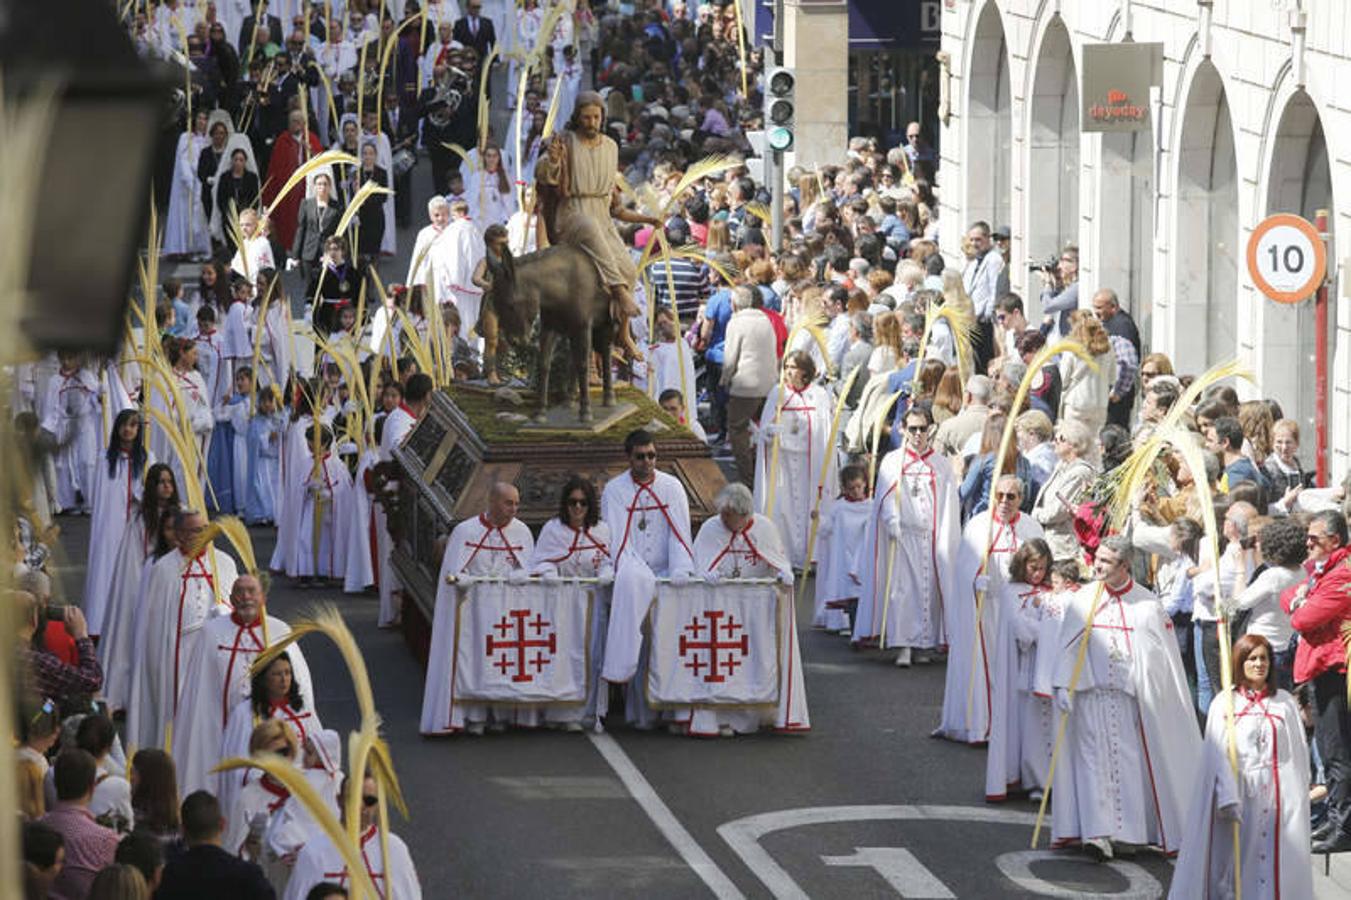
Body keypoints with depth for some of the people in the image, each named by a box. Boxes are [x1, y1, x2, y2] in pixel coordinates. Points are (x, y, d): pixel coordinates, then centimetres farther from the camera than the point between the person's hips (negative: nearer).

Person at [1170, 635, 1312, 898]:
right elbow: (1218, 756, -4)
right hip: (1240, 792, -2)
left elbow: (1298, 753, 8)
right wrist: (1227, 798, -14)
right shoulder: (1225, 703, 2)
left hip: (1279, 795, 2)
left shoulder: (1285, 703, 8)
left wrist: (1298, 796, 0)